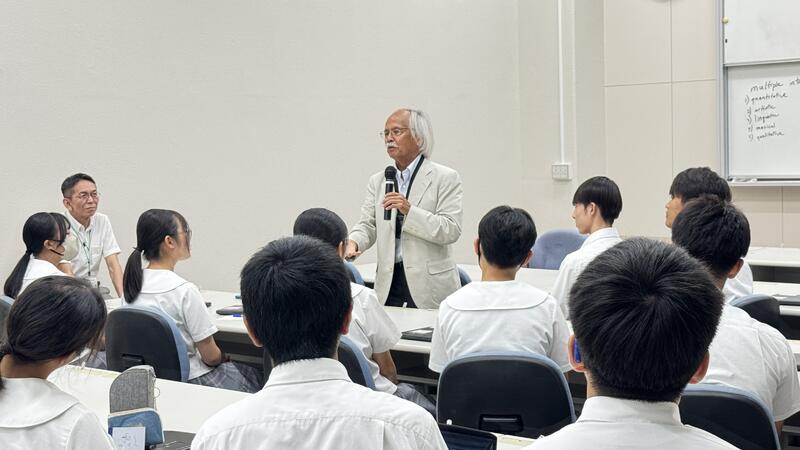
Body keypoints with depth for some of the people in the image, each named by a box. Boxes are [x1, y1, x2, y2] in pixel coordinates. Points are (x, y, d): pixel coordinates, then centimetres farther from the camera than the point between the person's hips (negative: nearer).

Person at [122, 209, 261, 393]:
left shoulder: (133, 283, -1)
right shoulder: (184, 290, -23)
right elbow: (211, 356, -17)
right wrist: (226, 359, 7)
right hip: (190, 380, -7)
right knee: (255, 376, 18)